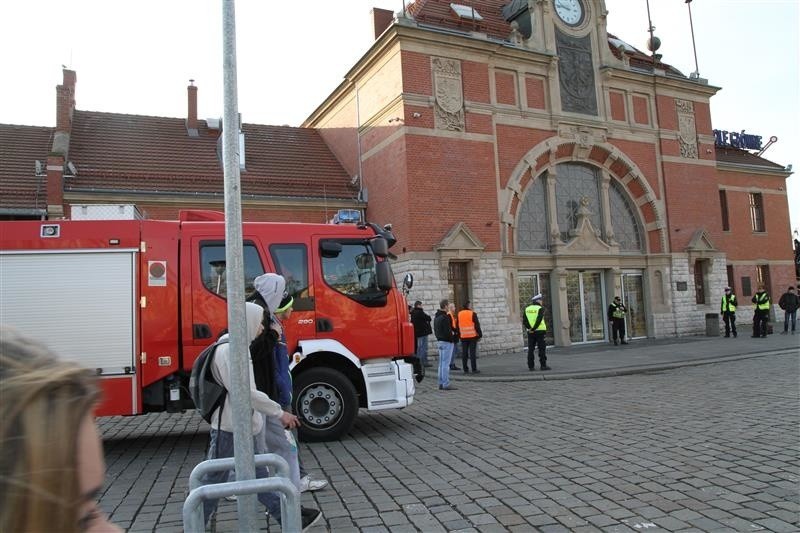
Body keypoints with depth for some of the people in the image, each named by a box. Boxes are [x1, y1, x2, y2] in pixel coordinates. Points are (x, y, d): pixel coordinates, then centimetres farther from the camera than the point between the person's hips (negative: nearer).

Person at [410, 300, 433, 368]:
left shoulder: (413, 312, 11)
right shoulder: (420, 312, -18)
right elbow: (428, 318, -14)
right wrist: (428, 315, 7)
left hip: (417, 332, 9)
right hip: (423, 332, -9)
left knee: (419, 347, 15)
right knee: (424, 347, -5)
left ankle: (418, 361, 20)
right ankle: (424, 362, -4)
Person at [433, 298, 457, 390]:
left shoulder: (436, 317, 14)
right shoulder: (445, 317, -17)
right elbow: (447, 331, -20)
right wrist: (451, 339, -6)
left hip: (439, 341, 10)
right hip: (446, 342, -10)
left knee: (441, 363, 12)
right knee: (446, 363, -7)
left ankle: (441, 384, 16)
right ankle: (446, 384, -5)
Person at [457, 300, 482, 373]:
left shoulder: (459, 314, 7)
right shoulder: (472, 314, -9)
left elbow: (458, 326, 12)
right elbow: (477, 325, -8)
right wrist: (480, 335, 0)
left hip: (463, 337, 4)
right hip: (472, 336, -4)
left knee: (464, 353, 6)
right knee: (472, 353, -2)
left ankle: (465, 369, 9)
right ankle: (474, 369, -1)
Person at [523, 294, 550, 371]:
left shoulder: (527, 309, 9)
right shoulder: (540, 309, -5)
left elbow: (524, 321, -3)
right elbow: (539, 319, -19)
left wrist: (530, 329, -9)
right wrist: (534, 329, -14)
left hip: (530, 332, 4)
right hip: (540, 331, -4)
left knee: (531, 349, 5)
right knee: (542, 349, 1)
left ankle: (531, 366, 5)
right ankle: (543, 365, -1)